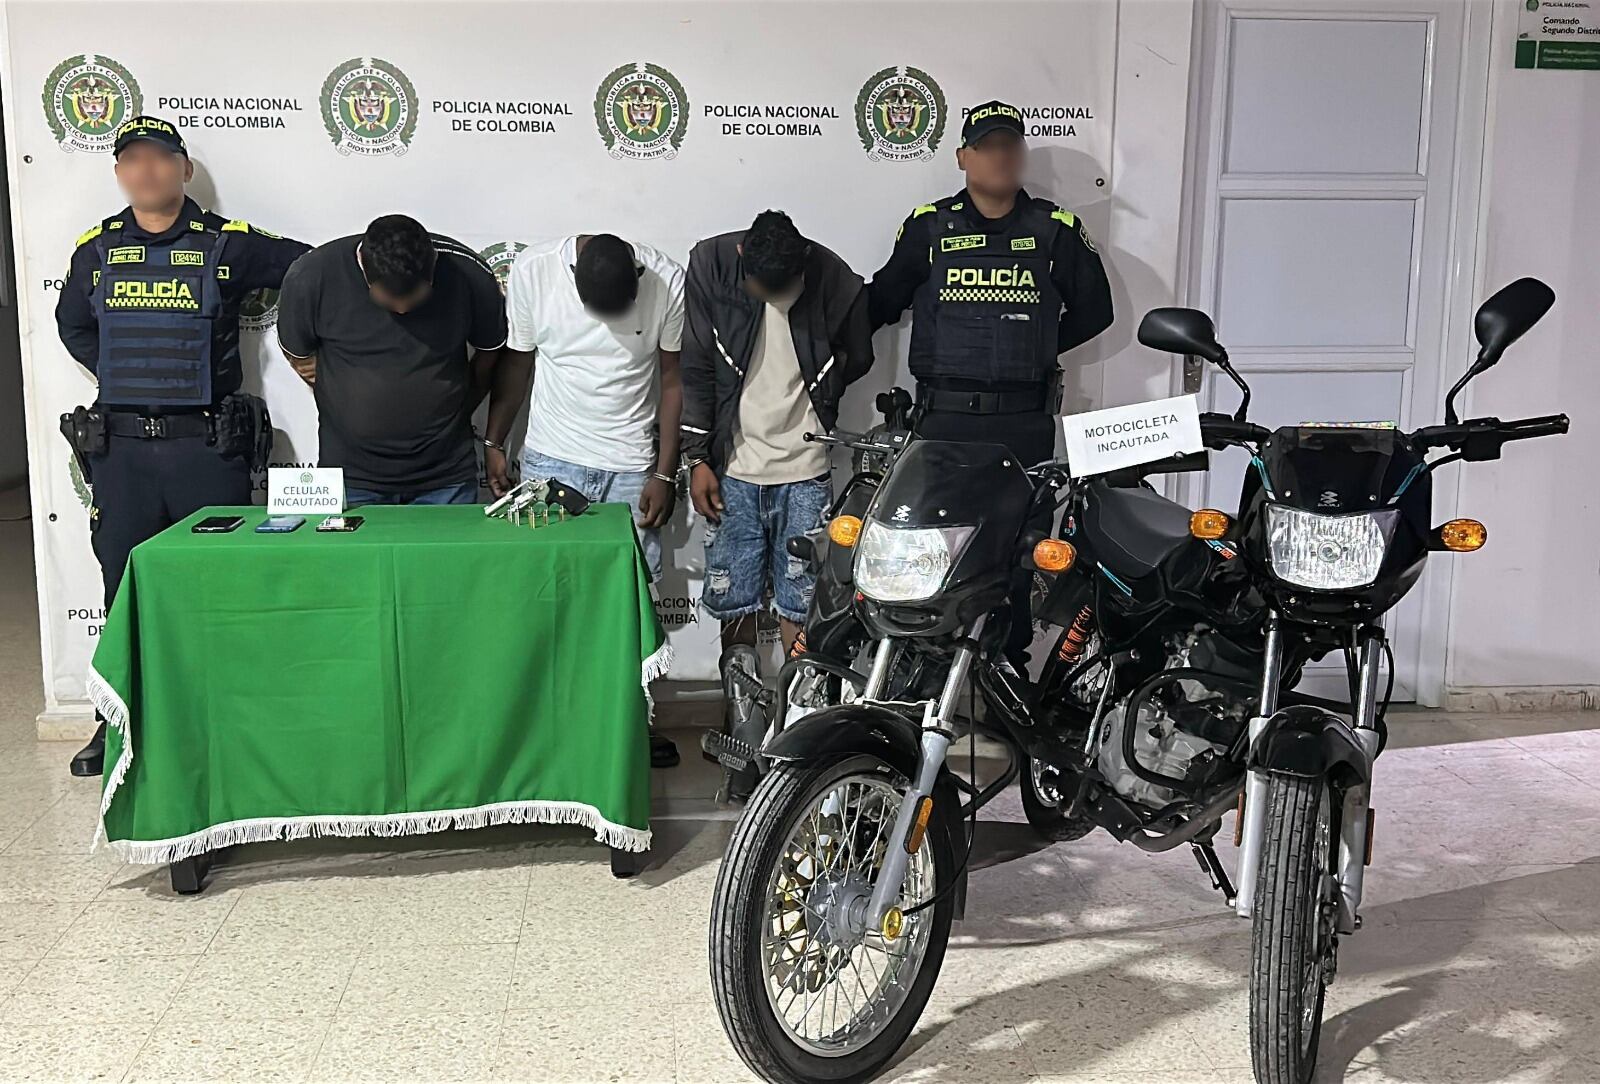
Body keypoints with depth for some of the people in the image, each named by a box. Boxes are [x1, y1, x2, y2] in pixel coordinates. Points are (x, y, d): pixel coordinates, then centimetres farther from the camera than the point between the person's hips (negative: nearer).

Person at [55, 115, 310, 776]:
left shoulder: (228, 245, -1)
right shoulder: (96, 251, 9)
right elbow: (73, 326, 24)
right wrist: (122, 374, 13)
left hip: (206, 444, -3)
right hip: (119, 447, 3)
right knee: (124, 589, 10)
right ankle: (119, 722, 23)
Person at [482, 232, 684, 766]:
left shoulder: (668, 283, -13)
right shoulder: (533, 271, -12)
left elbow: (673, 381, -4)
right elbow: (516, 364, 1)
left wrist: (664, 474, -4)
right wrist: (494, 443, 4)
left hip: (631, 469, 0)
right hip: (551, 461, 0)